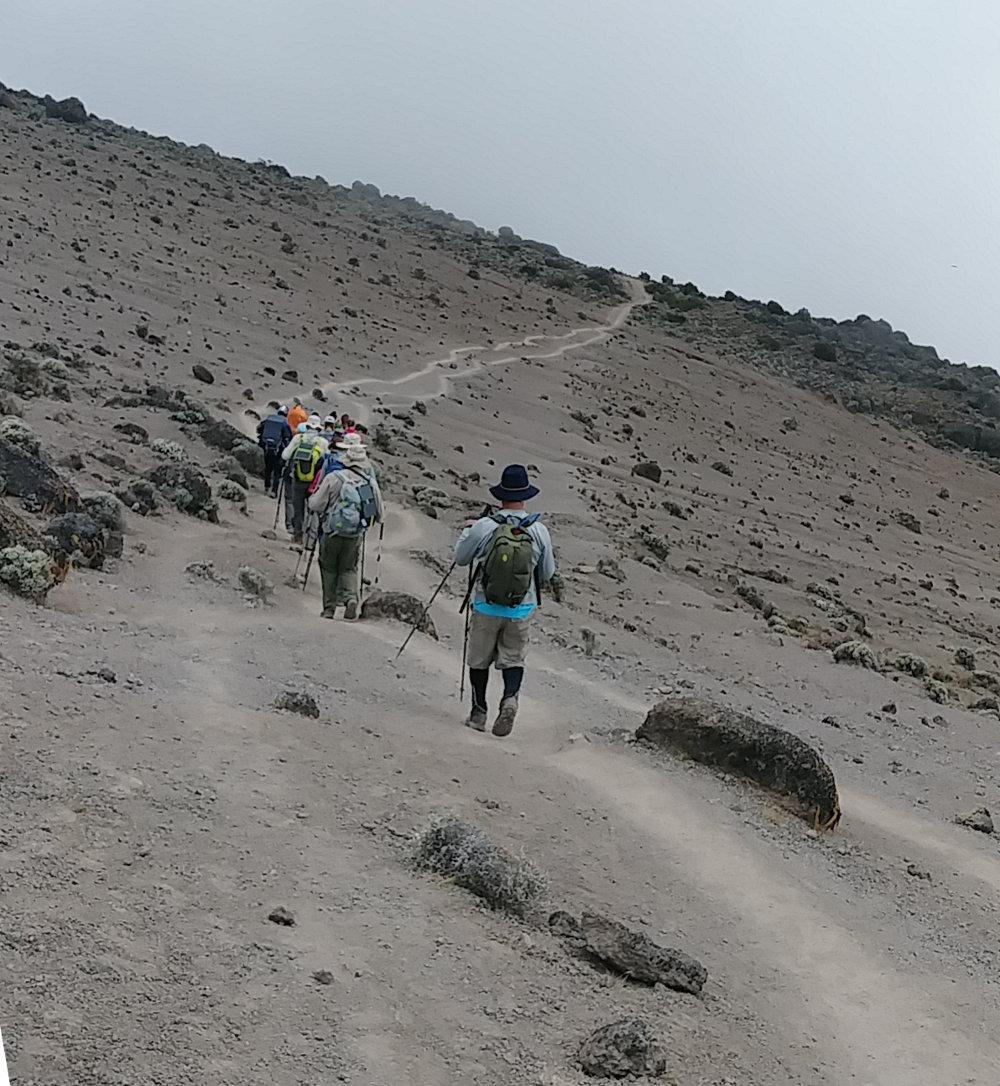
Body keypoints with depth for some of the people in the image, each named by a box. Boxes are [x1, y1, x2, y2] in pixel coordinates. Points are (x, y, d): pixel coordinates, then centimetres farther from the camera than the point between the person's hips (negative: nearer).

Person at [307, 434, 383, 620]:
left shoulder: (333, 478, -12)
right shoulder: (370, 482, -2)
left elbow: (316, 505, -9)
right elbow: (380, 513, 7)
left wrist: (312, 499, 13)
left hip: (332, 533, -2)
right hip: (356, 535, 2)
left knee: (329, 568, 14)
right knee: (349, 568, 17)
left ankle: (329, 607, 14)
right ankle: (351, 597, -7)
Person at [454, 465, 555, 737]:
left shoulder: (483, 527, -14)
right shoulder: (539, 531, -9)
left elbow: (461, 558, 2)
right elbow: (547, 573, 2)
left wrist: (467, 531, 18)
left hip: (485, 608, -1)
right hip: (521, 610, 1)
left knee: (479, 660, 16)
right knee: (514, 659, 14)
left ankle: (478, 712, 23)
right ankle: (510, 697, -11)